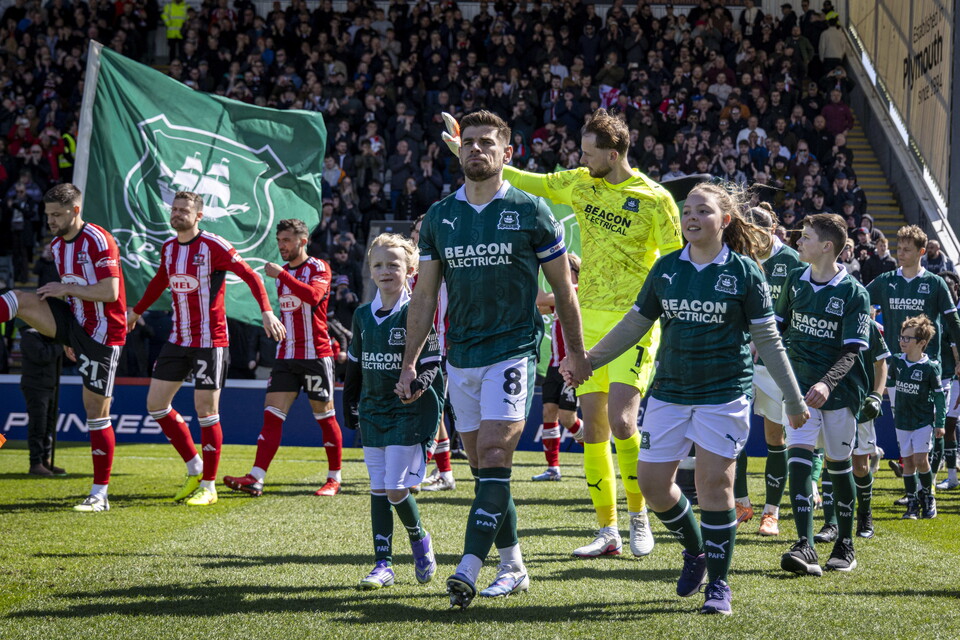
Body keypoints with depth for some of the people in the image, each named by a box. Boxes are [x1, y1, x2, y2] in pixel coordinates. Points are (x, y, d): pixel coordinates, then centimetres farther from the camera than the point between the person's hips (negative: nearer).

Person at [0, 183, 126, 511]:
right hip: (75, 324, 8)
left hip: (102, 335, -8)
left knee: (96, 413, -2)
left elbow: (109, 292, -24)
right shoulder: (57, 245, 9)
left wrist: (66, 288, -17)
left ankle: (100, 494, 7)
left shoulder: (98, 241, -17)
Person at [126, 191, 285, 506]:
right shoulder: (168, 248, 9)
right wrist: (136, 311, 40)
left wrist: (267, 311, -26)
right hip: (178, 339, 7)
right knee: (156, 404, 4)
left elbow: (251, 276, -13)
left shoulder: (213, 246, -11)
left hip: (210, 341, -7)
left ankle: (208, 486, 6)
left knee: (206, 411, -4)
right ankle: (195, 468, 18)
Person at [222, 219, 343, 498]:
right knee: (272, 415, -5)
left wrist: (281, 275, -28)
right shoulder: (284, 271, 16)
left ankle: (334, 479, 13)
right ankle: (256, 478, -12)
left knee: (325, 417, 2)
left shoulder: (318, 268, -5)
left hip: (316, 355, -6)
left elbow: (313, 295, -26)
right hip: (286, 356, 6)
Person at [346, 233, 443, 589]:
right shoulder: (363, 316, 10)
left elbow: (432, 364, -7)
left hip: (408, 414, -6)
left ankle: (419, 540, 17)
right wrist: (352, 407, 17)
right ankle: (383, 564, 8)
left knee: (396, 488, -10)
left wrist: (416, 387, -21)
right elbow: (355, 365, 18)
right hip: (372, 413, 6)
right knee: (378, 490, 5)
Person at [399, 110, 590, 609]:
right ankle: (513, 566, 20)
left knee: (493, 454, -17)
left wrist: (576, 351, 6)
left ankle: (469, 567, -23)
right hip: (461, 356, 5)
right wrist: (409, 362, 7)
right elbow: (425, 296, 11)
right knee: (482, 465, 8)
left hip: (514, 349, -5)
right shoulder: (439, 217, 8)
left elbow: (562, 286, 5)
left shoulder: (530, 211, -2)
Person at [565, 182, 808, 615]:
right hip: (668, 391, 4)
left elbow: (767, 340, 1)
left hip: (724, 394, -4)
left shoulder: (743, 272, -3)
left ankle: (718, 584, 5)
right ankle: (694, 549, 29)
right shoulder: (666, 269, 6)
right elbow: (634, 324, 15)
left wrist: (793, 400, 2)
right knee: (652, 483, 2)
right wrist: (589, 359, 10)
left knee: (714, 484, -7)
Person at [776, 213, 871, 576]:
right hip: (801, 383, 3)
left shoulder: (854, 293, -11)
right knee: (798, 453, -15)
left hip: (840, 389, -3)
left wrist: (826, 384, -29)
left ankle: (845, 546, 23)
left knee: (838, 463, 6)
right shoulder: (795, 280, 4)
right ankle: (805, 549, -21)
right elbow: (779, 325, 20)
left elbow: (851, 352, -15)